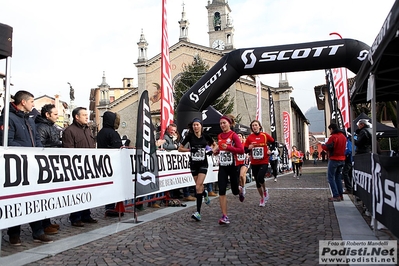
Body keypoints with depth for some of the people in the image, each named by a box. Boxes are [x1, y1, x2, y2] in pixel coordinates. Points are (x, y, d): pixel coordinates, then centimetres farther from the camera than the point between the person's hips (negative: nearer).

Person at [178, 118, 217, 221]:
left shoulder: (205, 136, -4)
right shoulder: (189, 136, -5)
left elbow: (214, 144, 14)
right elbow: (180, 148, 0)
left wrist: (212, 149, -5)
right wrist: (191, 149, -10)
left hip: (203, 164, -2)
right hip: (193, 164, 2)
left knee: (198, 187, -13)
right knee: (199, 185, 12)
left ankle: (198, 212, -11)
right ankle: (205, 194, 51)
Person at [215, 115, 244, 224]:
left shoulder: (233, 135, -9)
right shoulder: (219, 136, 8)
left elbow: (241, 150, -17)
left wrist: (228, 147, -24)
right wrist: (217, 150, 6)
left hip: (232, 166, -4)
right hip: (222, 166, 4)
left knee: (235, 191, 9)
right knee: (221, 191, -8)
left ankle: (240, 191, 49)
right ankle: (224, 216, -4)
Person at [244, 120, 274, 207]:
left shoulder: (265, 135, -3)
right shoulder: (249, 137, -1)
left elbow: (274, 143, 12)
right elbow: (245, 150, 2)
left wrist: (270, 151, 0)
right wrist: (249, 148, -19)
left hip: (264, 162, -2)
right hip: (254, 163, 3)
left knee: (260, 178, -22)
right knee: (257, 181, 11)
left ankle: (265, 191, 9)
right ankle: (262, 198, 30)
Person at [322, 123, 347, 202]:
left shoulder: (333, 137, -15)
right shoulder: (343, 136, 11)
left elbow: (327, 148, -18)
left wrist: (323, 145, 4)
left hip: (334, 159, -8)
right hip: (342, 159, 8)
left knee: (331, 177, -3)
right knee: (338, 177, 17)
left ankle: (336, 196, -7)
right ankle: (340, 195, 17)